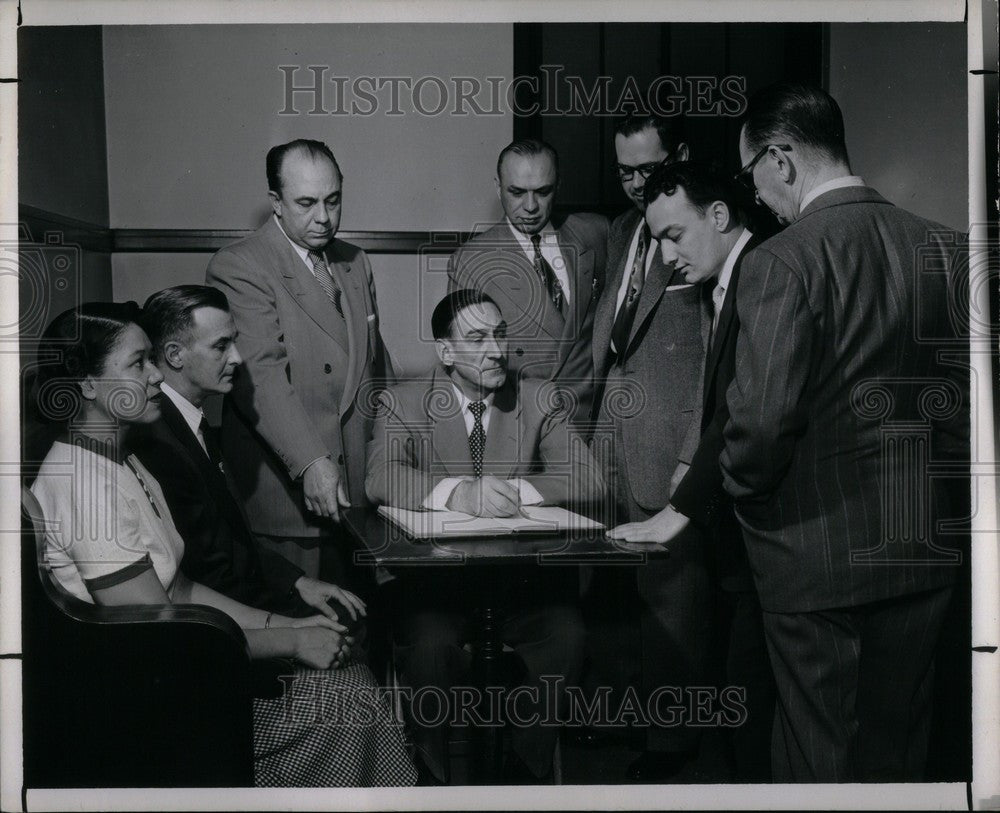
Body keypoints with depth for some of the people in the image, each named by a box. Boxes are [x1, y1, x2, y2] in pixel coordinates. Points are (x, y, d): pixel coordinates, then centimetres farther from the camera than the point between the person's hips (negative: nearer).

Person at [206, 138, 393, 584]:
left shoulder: (355, 263, 15)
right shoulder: (237, 268, -8)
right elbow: (260, 375, -19)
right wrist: (310, 462, -27)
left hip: (358, 483, 6)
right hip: (284, 488, -6)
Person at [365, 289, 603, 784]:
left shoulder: (536, 402, 8)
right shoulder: (404, 403, 3)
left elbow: (588, 479, -3)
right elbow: (380, 479, -16)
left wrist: (516, 489, -17)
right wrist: (456, 492, -33)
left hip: (522, 574, 2)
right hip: (437, 573, -1)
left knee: (565, 636, -25)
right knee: (429, 645, -30)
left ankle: (526, 770, -2)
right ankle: (444, 778, -4)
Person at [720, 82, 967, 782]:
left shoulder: (783, 261, -17)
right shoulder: (945, 248, 1)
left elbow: (763, 417, -22)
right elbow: (968, 396, 6)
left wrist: (745, 499, -3)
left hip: (817, 550, -5)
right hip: (921, 544, 6)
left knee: (819, 754, 11)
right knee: (897, 746, 20)